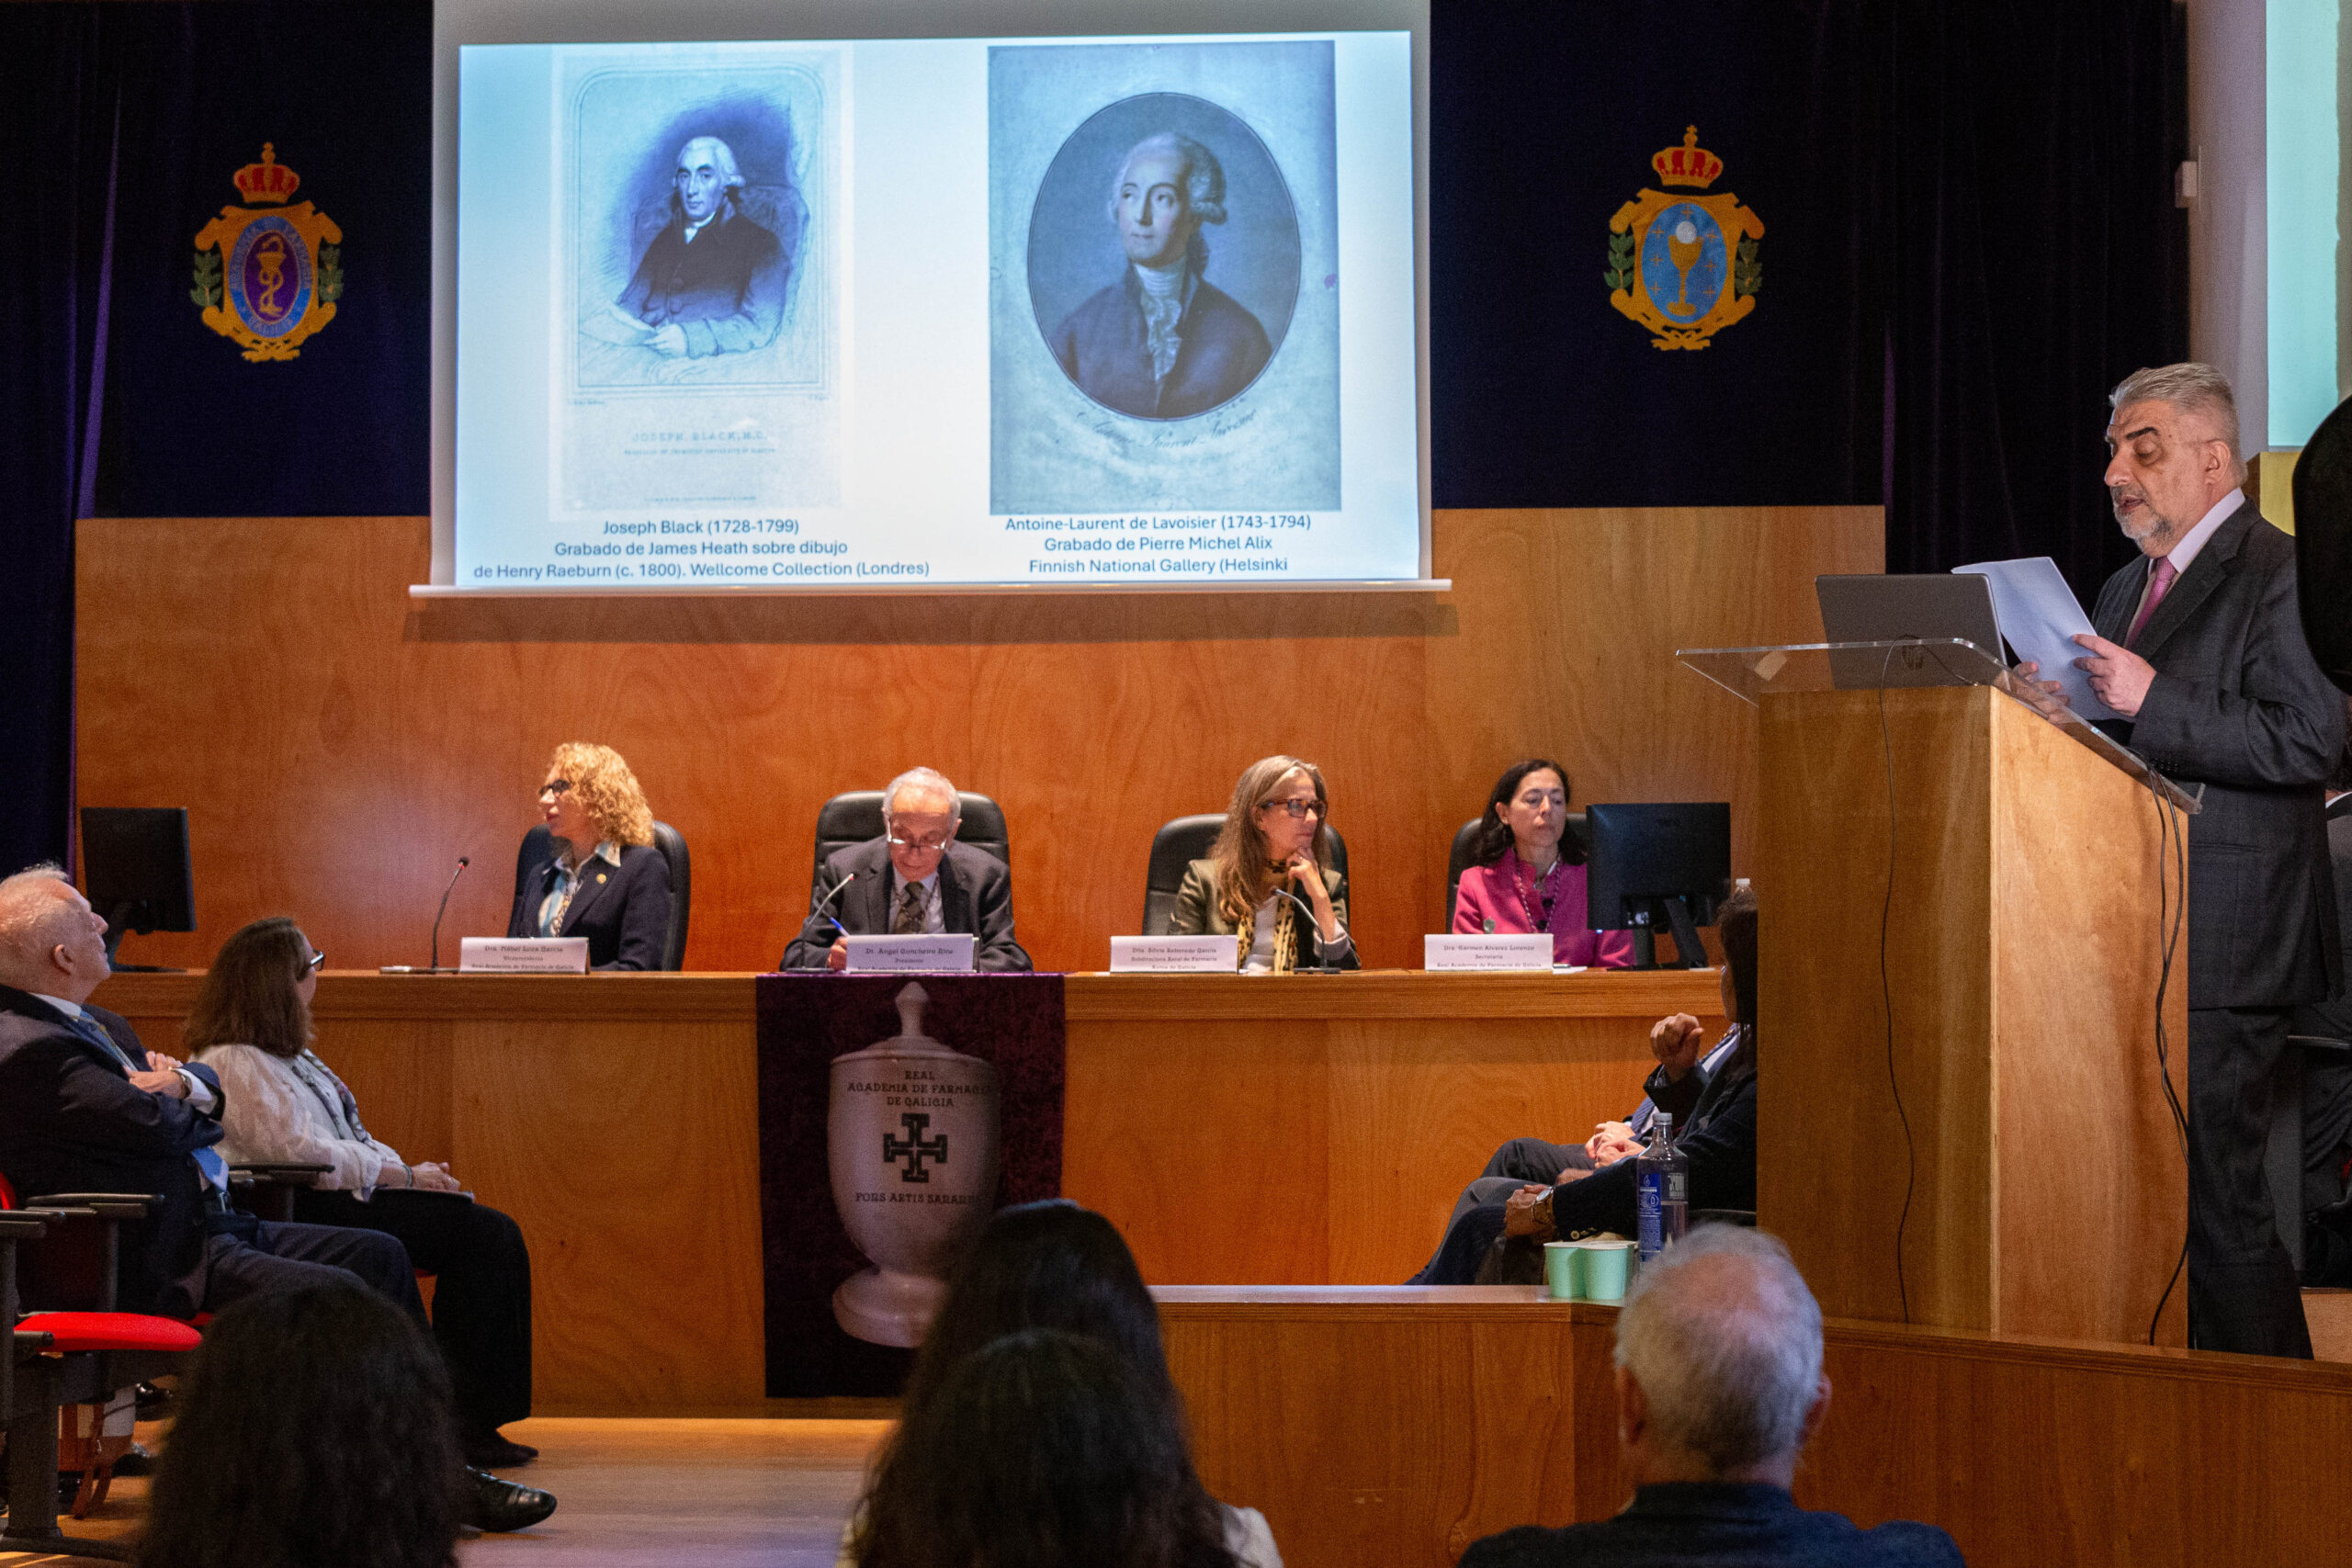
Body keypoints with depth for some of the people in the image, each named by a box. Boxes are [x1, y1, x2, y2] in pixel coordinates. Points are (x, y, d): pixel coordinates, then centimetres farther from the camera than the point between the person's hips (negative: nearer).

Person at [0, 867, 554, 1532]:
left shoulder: (93, 1025, 16)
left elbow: (210, 1089, 19)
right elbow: (158, 1127, -25)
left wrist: (182, 1082, -4)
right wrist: (172, 1096, -1)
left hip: (208, 1224, 11)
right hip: (153, 1262, -11)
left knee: (380, 1254, 7)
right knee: (338, 1294, -24)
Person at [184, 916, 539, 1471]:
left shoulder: (281, 1051, 20)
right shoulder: (234, 1063, -12)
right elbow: (302, 1152, -19)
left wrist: (407, 1170, 5)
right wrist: (404, 1176, -13)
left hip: (340, 1196, 10)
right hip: (306, 1213, -10)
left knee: (494, 1234, -6)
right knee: (480, 1234, -19)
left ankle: (475, 1420, -9)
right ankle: (464, 1423, -15)